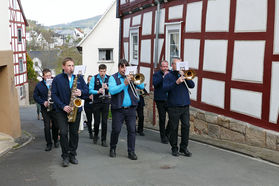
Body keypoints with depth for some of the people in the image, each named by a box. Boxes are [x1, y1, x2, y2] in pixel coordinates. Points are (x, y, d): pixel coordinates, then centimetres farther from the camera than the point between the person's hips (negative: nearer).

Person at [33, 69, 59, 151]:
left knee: (55, 126, 8)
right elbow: (35, 96, 6)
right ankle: (49, 144, 9)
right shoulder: (39, 85, 2)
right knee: (47, 127, -2)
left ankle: (55, 141, 29)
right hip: (45, 109, 0)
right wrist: (43, 102, -8)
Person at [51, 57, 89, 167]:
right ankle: (65, 156, 4)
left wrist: (81, 92, -14)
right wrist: (63, 106, -15)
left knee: (74, 133, 6)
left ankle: (72, 155, 19)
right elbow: (54, 95, -4)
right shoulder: (57, 79, 1)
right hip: (62, 111, -2)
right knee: (63, 133, -9)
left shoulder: (79, 78, 9)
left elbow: (87, 91, 9)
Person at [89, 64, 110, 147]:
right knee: (96, 121, 6)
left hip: (105, 102, 1)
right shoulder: (94, 78, -2)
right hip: (96, 102, -1)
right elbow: (90, 90, -8)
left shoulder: (109, 78, 2)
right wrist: (98, 91, -24)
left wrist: (107, 88, -20)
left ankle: (104, 140, 9)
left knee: (104, 121, 0)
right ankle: (95, 135, 32)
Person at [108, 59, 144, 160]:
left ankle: (131, 152, 9)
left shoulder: (131, 77, 11)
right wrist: (124, 84, -21)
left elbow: (141, 86, 3)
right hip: (118, 109, -3)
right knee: (116, 130, 1)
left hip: (131, 108, 3)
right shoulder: (113, 78, 1)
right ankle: (112, 149, 23)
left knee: (132, 130, 1)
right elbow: (112, 91, -16)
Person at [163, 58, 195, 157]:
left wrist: (185, 78, -10)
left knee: (186, 126, 2)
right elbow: (165, 88, -12)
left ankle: (184, 148, 14)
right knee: (174, 128, 2)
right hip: (174, 106, -4)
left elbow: (192, 85, 5)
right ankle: (174, 148, 15)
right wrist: (176, 82, -22)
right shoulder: (169, 76, 2)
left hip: (185, 105, 4)